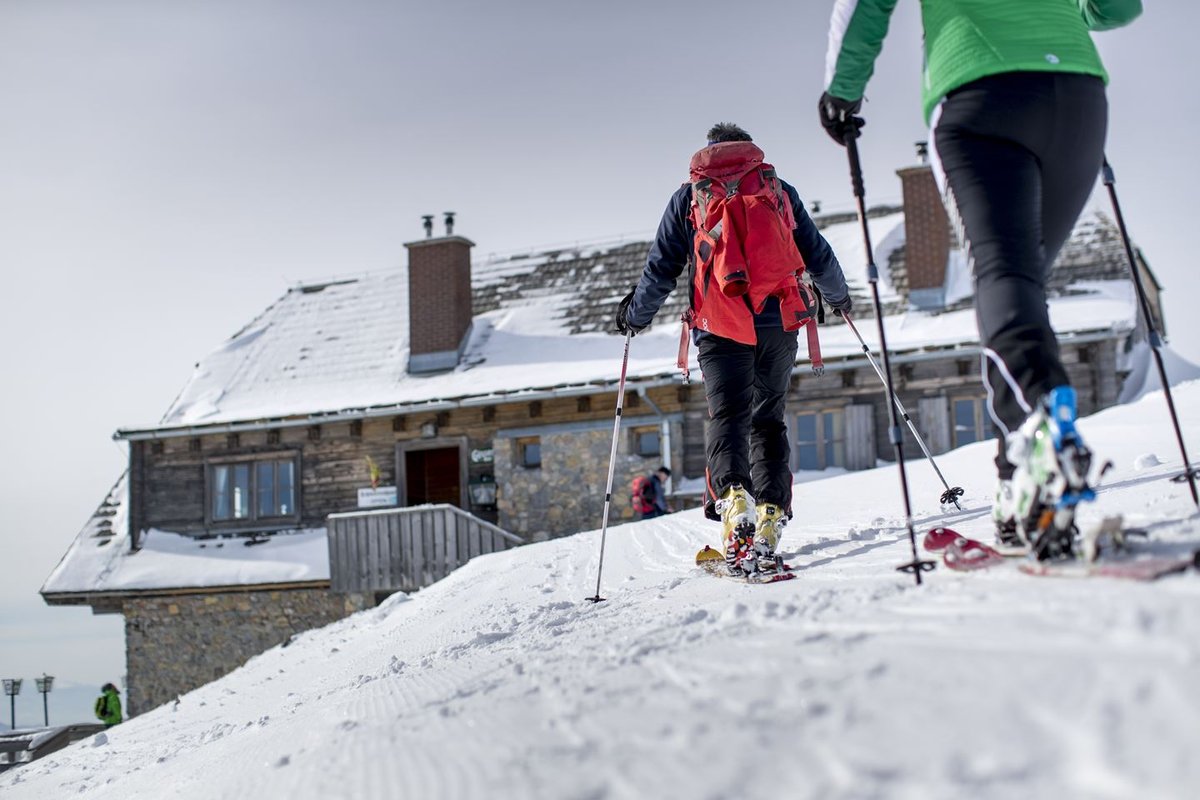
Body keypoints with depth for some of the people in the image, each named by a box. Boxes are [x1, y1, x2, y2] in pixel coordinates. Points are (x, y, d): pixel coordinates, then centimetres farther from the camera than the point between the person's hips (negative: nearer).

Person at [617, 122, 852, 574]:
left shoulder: (689, 196, 13)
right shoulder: (779, 190, 17)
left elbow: (662, 268, 10)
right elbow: (818, 256, 20)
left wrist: (635, 316, 24)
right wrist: (839, 296, 37)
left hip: (721, 326, -2)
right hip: (779, 322, 2)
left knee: (728, 417, -5)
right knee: (769, 420, 10)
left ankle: (731, 497, -31)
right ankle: (771, 513, -2)